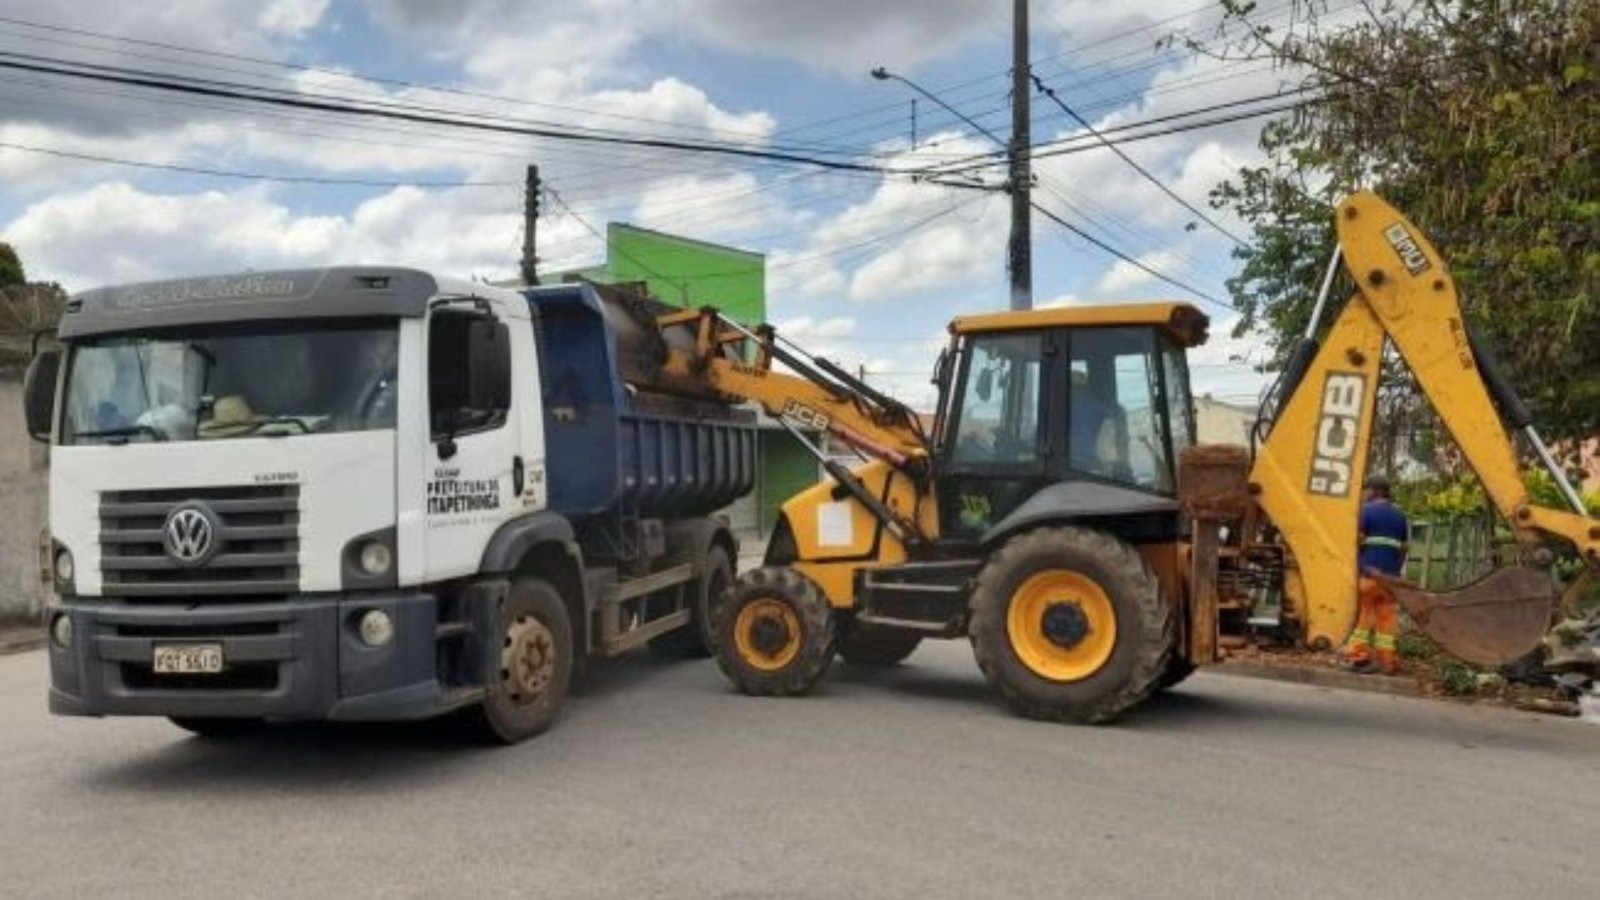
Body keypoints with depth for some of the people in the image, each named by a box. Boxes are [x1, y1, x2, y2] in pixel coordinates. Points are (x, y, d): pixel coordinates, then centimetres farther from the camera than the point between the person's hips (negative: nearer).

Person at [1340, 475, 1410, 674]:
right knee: (1387, 615, 6)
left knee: (1363, 613, -2)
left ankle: (1357, 656, -5)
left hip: (1368, 572, -5)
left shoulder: (1367, 510, -4)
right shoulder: (1400, 515, 15)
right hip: (1390, 574, 5)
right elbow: (1404, 547, 16)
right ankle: (1386, 659, 4)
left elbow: (1358, 539, -12)